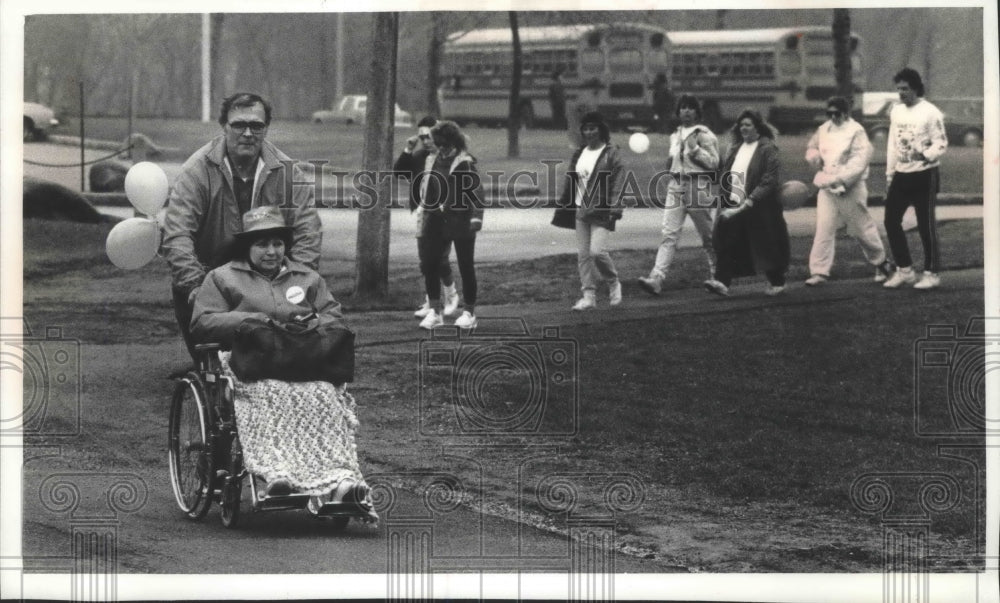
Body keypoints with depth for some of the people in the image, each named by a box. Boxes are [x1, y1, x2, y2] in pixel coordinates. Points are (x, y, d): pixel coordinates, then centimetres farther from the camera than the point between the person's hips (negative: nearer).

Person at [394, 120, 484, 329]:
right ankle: (435, 312, 8)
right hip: (434, 220, 6)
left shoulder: (465, 162, -8)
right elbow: (402, 170, 24)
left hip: (460, 220, -6)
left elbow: (476, 189, -16)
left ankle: (469, 312, 14)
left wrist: (476, 216, -24)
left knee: (466, 267, 3)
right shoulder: (429, 159, 10)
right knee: (429, 263, -1)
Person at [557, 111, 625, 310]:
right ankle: (589, 295, 7)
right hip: (581, 210, 6)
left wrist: (614, 210, -17)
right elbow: (570, 182, 19)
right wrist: (564, 203, 16)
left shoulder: (611, 153, -5)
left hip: (601, 212, -6)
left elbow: (617, 183, -10)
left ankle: (613, 283, 10)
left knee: (597, 251, -15)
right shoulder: (579, 154, 13)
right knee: (583, 254, 3)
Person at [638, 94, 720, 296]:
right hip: (675, 185, 5)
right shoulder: (675, 135, 16)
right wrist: (670, 162, 10)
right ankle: (656, 279, -19)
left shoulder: (704, 135, -3)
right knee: (669, 235, -7)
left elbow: (714, 163, -10)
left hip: (697, 186, -5)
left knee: (708, 236, 6)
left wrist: (695, 149, -19)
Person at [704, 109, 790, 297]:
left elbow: (769, 180, -15)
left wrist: (750, 201, -21)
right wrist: (726, 199, 6)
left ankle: (776, 282, 25)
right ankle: (722, 282, -16)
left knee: (766, 246, 6)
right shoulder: (735, 148, 11)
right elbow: (726, 174, 17)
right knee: (725, 241, -11)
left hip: (759, 208, -5)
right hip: (734, 204, 5)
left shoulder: (767, 149, -9)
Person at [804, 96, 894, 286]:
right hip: (827, 188, 5)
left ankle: (881, 263, 27)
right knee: (823, 229, -5)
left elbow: (859, 162, -18)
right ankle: (819, 272, -5)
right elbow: (811, 147, 24)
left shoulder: (856, 131, -11)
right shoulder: (824, 129, 8)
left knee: (862, 229, 8)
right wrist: (815, 156, -1)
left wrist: (838, 179, -26)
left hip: (850, 190, -5)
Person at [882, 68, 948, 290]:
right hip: (901, 175, 7)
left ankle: (931, 274, 9)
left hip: (924, 175, -7)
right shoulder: (896, 111, 9)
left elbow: (941, 143, -13)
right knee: (891, 221, 5)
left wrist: (925, 155, -32)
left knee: (926, 225, -1)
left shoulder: (930, 113, -11)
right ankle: (904, 271, 17)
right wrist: (890, 172, 13)